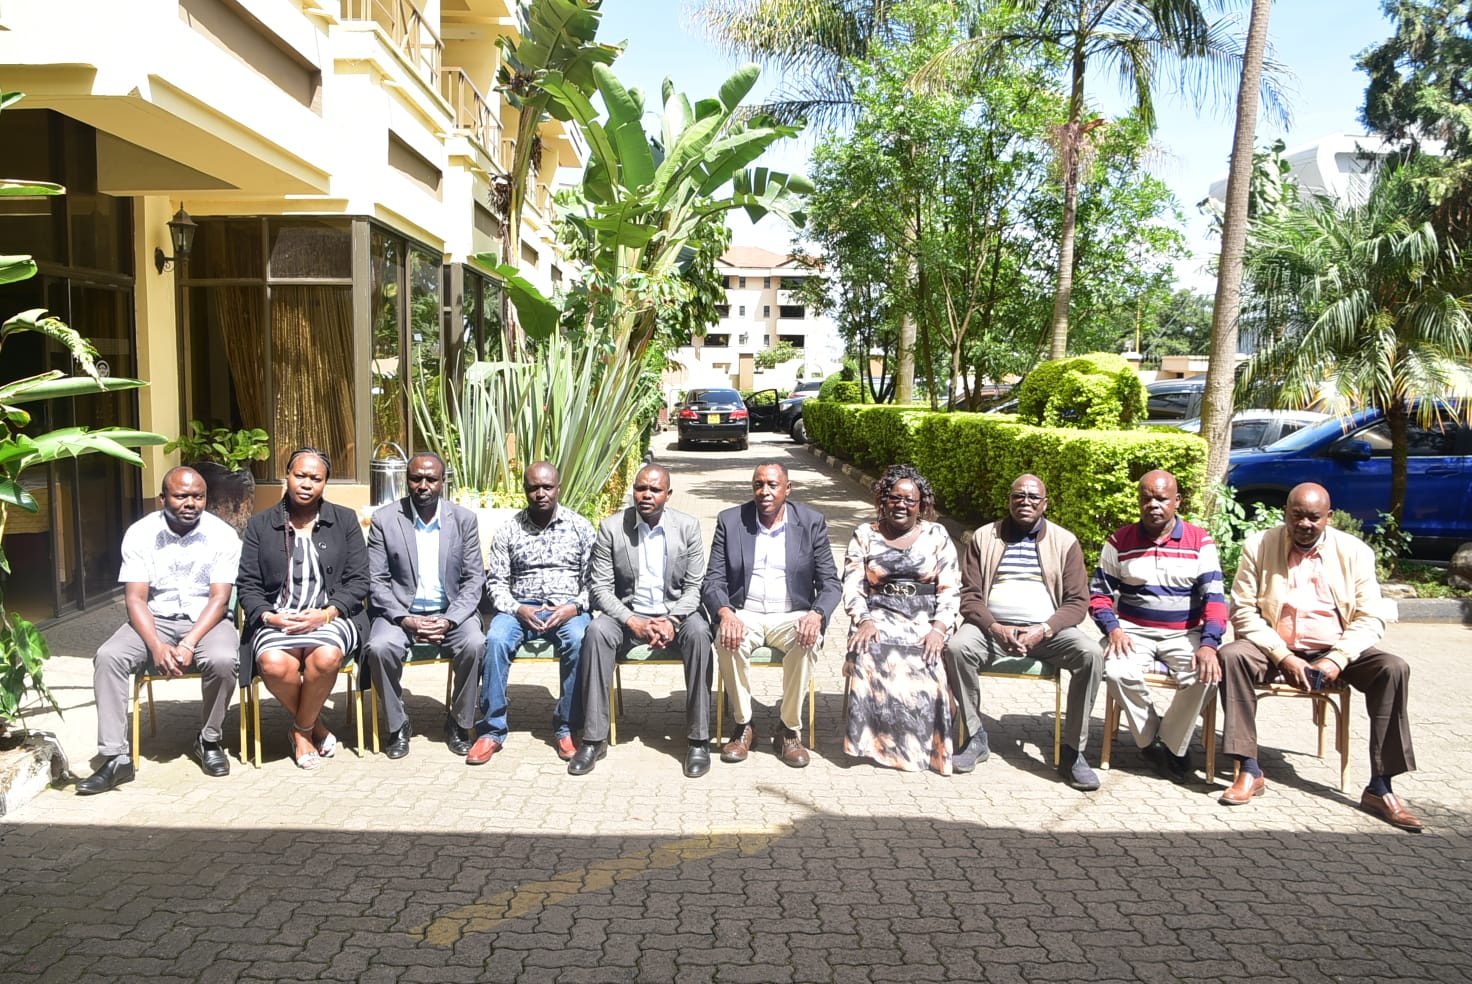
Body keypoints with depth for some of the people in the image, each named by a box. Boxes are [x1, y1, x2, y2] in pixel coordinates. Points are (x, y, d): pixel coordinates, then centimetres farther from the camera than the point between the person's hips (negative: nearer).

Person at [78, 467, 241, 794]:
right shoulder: (140, 533, -3)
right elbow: (135, 597, -7)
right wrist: (156, 646, -23)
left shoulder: (222, 535, -7)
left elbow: (219, 598, -11)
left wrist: (189, 645, -25)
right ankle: (116, 757, -18)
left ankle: (209, 740, -6)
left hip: (206, 619, -2)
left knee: (222, 660, -32)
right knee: (108, 657, -24)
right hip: (155, 620, 2)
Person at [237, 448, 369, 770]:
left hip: (331, 616, -1)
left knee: (326, 657, -34)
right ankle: (316, 726, -2)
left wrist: (325, 614, -12)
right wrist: (268, 616, -12)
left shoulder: (345, 520, 10)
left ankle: (301, 731, -4)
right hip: (277, 619, 1)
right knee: (272, 663, -32)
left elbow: (358, 581, 3)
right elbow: (248, 584, 7)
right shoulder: (260, 524, 12)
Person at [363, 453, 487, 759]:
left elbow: (475, 578, -1)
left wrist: (450, 620, -16)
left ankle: (458, 722, -5)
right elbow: (376, 581, -4)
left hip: (450, 611, 1)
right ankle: (398, 726, -6)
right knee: (379, 647, -30)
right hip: (401, 611, 0)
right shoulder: (384, 519, -2)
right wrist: (405, 619, -19)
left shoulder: (464, 519, 1)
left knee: (474, 644, -28)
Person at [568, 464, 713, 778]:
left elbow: (695, 586, -2)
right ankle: (594, 739, -23)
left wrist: (672, 620, -20)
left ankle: (698, 739, -24)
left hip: (676, 613, 0)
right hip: (628, 614, 0)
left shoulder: (688, 527, -3)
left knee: (699, 633, -33)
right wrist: (632, 621, -20)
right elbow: (601, 588, -5)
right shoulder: (612, 527, -4)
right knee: (596, 631, -31)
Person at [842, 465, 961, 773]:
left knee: (927, 662, -34)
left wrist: (939, 629, -14)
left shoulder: (937, 535, 11)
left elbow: (950, 589, 4)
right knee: (868, 655, -34)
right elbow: (852, 587, 5)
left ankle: (928, 746, -14)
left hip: (925, 619, 0)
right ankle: (872, 739, -21)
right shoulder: (865, 535, 12)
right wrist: (863, 621, -14)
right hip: (879, 617, 0)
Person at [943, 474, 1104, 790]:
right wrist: (995, 628, -17)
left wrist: (1043, 631, -16)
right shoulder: (984, 537, 8)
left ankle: (1072, 751, -16)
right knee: (956, 648, -30)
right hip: (993, 626, 0)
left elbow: (1078, 601, 2)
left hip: (1047, 630, 0)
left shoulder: (1065, 542, 7)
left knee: (1092, 653, -28)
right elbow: (969, 595, 2)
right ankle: (976, 738, -13)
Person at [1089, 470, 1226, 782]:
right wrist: (1113, 629, -14)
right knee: (1118, 673, -30)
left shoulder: (1200, 542, 2)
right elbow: (1099, 593, 4)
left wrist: (1208, 644, -20)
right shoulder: (1120, 542, 4)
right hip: (1134, 631, 0)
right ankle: (1149, 739, -4)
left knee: (1206, 676, -29)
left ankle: (1172, 744, -4)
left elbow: (1214, 598, -5)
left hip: (1185, 634, 0)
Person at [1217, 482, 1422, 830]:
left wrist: (1337, 659, -20)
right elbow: (1243, 610, -7)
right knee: (1232, 655, -30)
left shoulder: (1354, 551, 0)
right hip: (1275, 649, -1)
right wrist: (1283, 657, -19)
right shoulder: (1258, 546, -3)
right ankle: (1249, 771, -27)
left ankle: (1380, 789, -20)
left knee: (1393, 669, -24)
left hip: (1335, 651, 1)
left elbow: (1370, 618, -4)